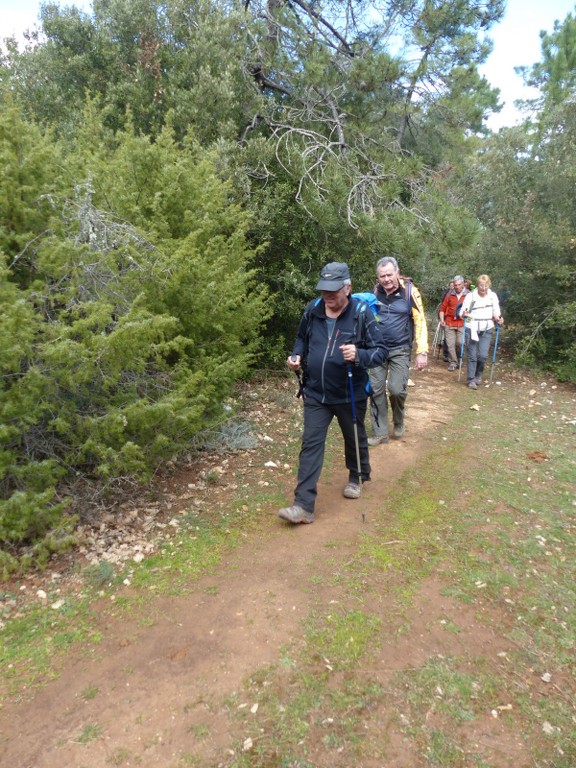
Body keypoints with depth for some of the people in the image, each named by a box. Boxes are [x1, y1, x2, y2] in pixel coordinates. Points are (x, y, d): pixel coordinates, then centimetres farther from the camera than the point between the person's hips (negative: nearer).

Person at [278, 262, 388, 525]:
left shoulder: (362, 313, -13)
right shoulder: (312, 310, -3)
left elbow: (381, 351, -12)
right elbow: (302, 339, 15)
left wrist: (358, 355, -32)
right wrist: (297, 356, -5)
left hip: (350, 395, -2)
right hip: (315, 393, 2)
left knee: (355, 439, 19)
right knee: (311, 444, -2)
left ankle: (357, 478, 48)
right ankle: (303, 505, 0)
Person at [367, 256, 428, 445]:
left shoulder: (409, 291, -9)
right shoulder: (376, 292, 1)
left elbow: (420, 322, -9)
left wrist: (422, 352, -14)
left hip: (400, 350, -3)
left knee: (397, 389, -11)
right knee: (376, 390, 1)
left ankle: (399, 423, 19)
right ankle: (380, 433, 14)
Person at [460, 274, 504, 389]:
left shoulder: (493, 296, 2)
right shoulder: (470, 295, -7)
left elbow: (496, 311, 8)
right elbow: (462, 311, -7)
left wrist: (498, 318, -13)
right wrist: (464, 314, -30)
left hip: (486, 330, 2)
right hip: (472, 329, -2)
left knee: (483, 355, -4)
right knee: (472, 356, 0)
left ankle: (478, 374, 24)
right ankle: (471, 379, 12)